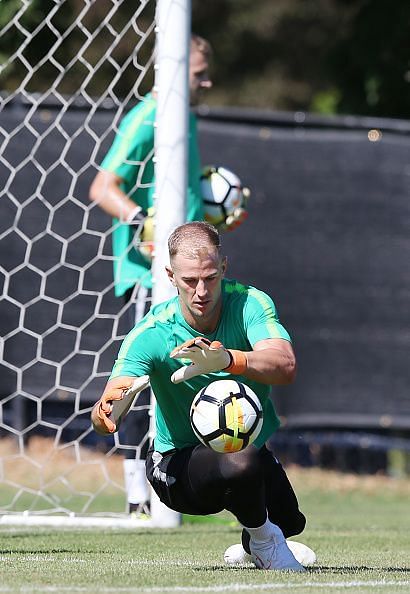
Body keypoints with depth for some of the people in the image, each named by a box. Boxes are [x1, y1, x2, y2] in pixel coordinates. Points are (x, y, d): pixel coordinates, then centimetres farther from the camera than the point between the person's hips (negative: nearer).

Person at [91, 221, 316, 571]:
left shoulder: (250, 303, -20)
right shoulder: (152, 334, -24)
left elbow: (285, 367, -38)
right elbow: (103, 419, -32)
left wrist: (226, 358, -58)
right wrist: (106, 411, -59)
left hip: (251, 447, 4)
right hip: (179, 461, -4)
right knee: (243, 463, -35)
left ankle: (254, 544, 56)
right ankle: (263, 541, -3)